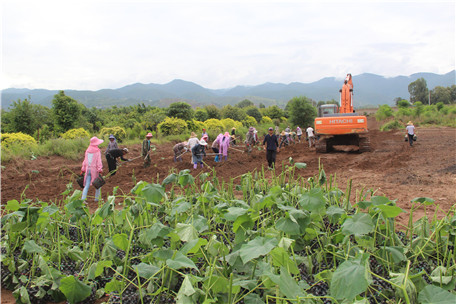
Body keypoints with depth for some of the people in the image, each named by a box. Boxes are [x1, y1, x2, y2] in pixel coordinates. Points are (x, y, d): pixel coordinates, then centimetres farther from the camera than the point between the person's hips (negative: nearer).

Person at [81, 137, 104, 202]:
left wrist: (83, 170, 17)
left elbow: (85, 161, 12)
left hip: (88, 169, 4)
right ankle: (97, 198, 16)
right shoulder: (97, 151, -8)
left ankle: (83, 199, -6)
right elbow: (99, 161, -13)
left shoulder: (87, 151, 8)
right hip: (95, 170, -4)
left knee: (86, 185, 3)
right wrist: (100, 171, -14)